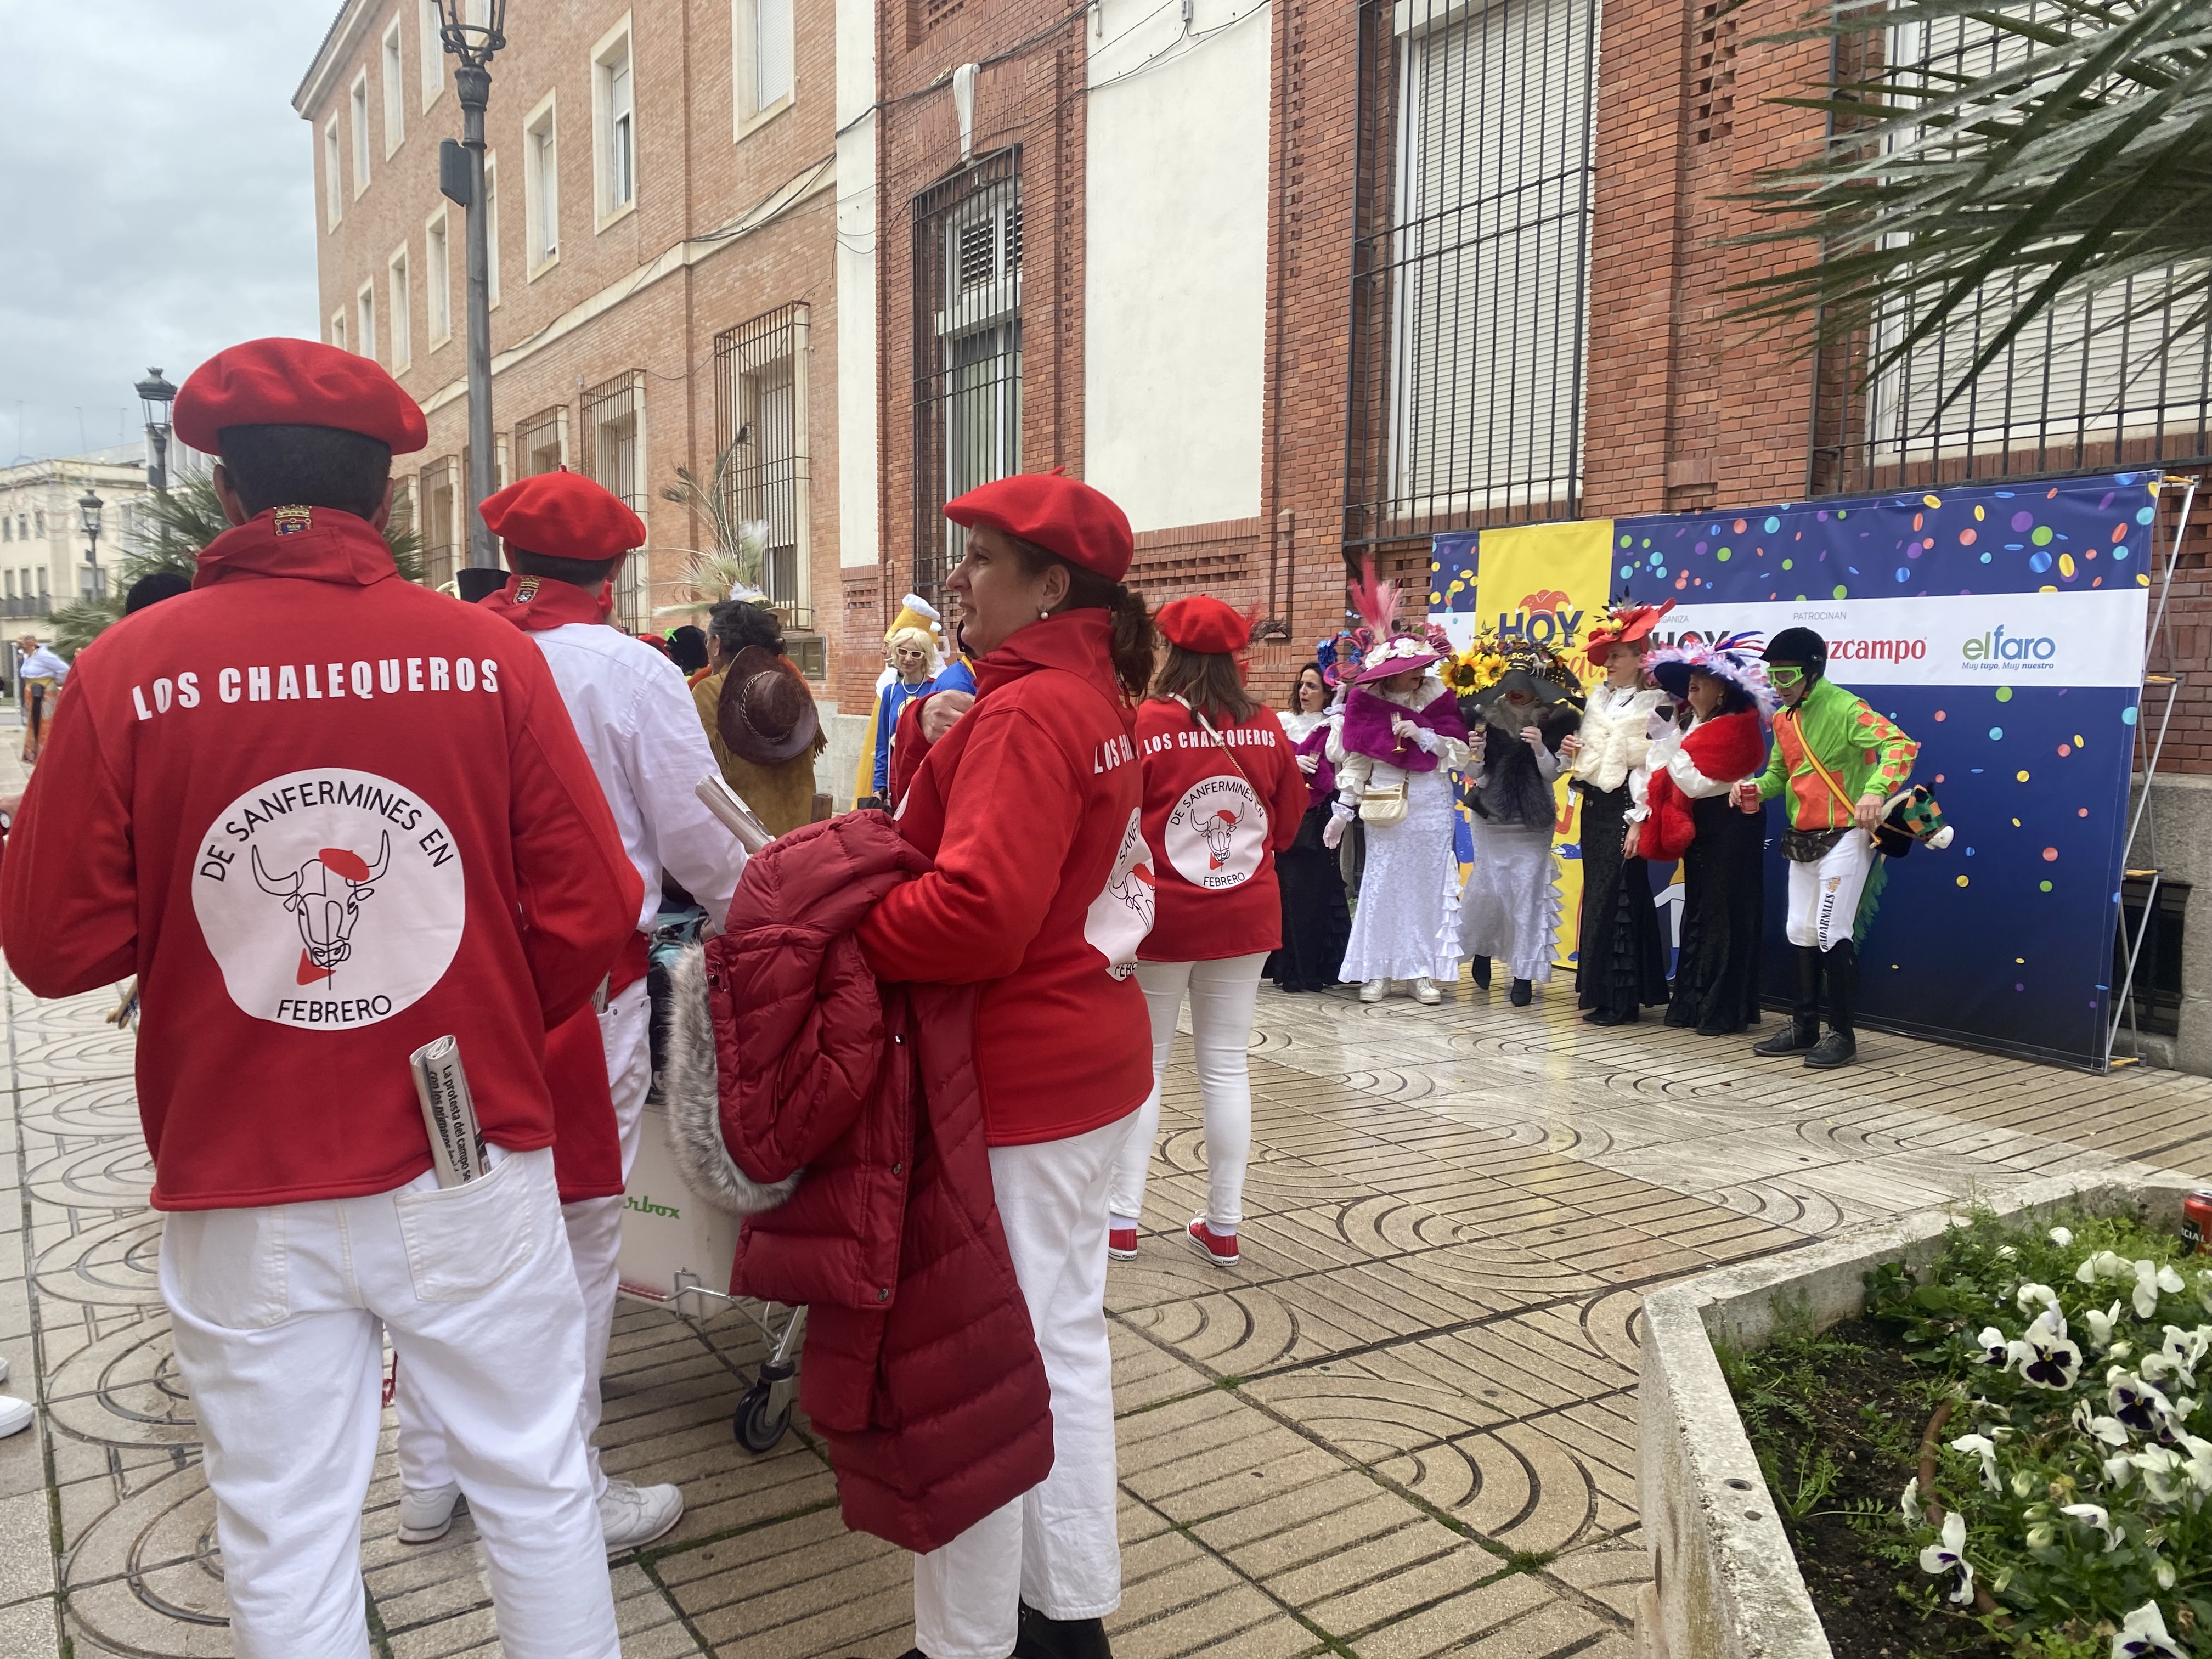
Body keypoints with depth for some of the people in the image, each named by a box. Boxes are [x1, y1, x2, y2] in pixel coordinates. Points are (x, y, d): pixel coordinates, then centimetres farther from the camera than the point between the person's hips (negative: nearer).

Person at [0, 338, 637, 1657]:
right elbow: (592, 912, -8)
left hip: (249, 1200, 1)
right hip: (474, 1167, 0)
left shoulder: (129, 670, -9)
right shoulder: (490, 657, -9)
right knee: (536, 1487, 17)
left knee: (288, 1545, 16)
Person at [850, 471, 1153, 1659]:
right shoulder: (1093, 698, 12)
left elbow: (977, 913, -28)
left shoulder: (1023, 715, -19)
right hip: (1087, 1057, 10)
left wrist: (835, 928, -16)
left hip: (1014, 1076, -10)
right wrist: (952, 745, 4)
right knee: (1063, 1337, 19)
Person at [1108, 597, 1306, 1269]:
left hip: (1161, 918, -3)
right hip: (1245, 918, 3)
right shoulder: (1266, 726, -3)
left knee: (1143, 1064, 10)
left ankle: (1121, 1220, 15)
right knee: (1227, 1067, 10)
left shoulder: (1144, 724, -15)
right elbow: (1290, 815, 8)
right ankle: (1223, 1226, 18)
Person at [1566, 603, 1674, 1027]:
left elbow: (1654, 767, -15)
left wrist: (1639, 823, -19)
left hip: (1623, 808, -7)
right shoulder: (1597, 697, 12)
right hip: (1593, 805, 7)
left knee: (1615, 899, -6)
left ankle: (1619, 1000, 2)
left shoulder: (1653, 704, -10)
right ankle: (1598, 989, 20)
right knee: (1595, 896, 11)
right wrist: (1569, 748, -1)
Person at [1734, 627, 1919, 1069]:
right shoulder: (1783, 717, 9)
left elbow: (1900, 745, -26)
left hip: (1844, 837, -8)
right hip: (1802, 840, 8)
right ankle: (1804, 1027, 24)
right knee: (1801, 932, 13)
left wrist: (1875, 790, -42)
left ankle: (1844, 1035, 3)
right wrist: (1756, 789, -2)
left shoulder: (1844, 709, -16)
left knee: (1832, 934, -8)